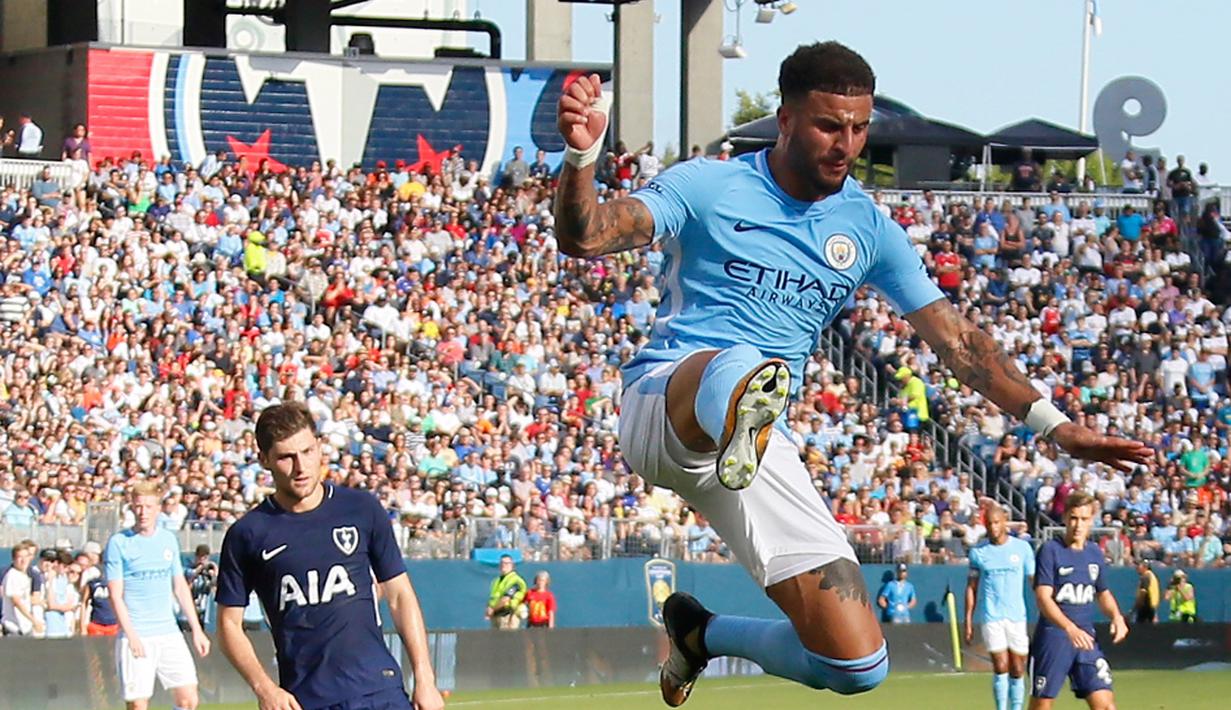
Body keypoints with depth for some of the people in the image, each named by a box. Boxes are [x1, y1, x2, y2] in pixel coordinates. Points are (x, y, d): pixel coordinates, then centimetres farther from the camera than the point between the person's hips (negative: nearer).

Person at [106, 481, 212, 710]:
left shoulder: (169, 540, 12)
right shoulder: (119, 543, -4)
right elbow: (116, 595, -8)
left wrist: (196, 629, 13)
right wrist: (131, 636, -17)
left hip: (170, 633, 5)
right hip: (137, 638, -5)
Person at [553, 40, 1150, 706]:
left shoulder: (868, 230, 12)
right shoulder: (706, 188, 0)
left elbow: (955, 338, 14)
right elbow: (582, 236, -11)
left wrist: (1053, 423, 5)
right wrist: (581, 155, -32)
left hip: (757, 450, 5)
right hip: (663, 398, -5)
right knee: (738, 368, -43)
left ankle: (702, 632, 21)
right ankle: (744, 404, -80)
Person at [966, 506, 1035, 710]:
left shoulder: (1022, 548, 3)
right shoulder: (978, 551, 4)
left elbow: (1034, 581, 6)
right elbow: (971, 587, 9)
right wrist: (968, 620, 5)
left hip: (1017, 616, 1)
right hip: (991, 616, -1)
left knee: (1017, 669, 2)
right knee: (1000, 666, -10)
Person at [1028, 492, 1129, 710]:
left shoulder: (1094, 553, 10)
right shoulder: (1050, 550, -8)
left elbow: (1103, 594, 24)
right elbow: (1043, 598, -18)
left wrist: (1116, 616, 2)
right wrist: (1070, 628, -32)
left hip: (1085, 639, 4)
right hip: (1052, 638, -4)